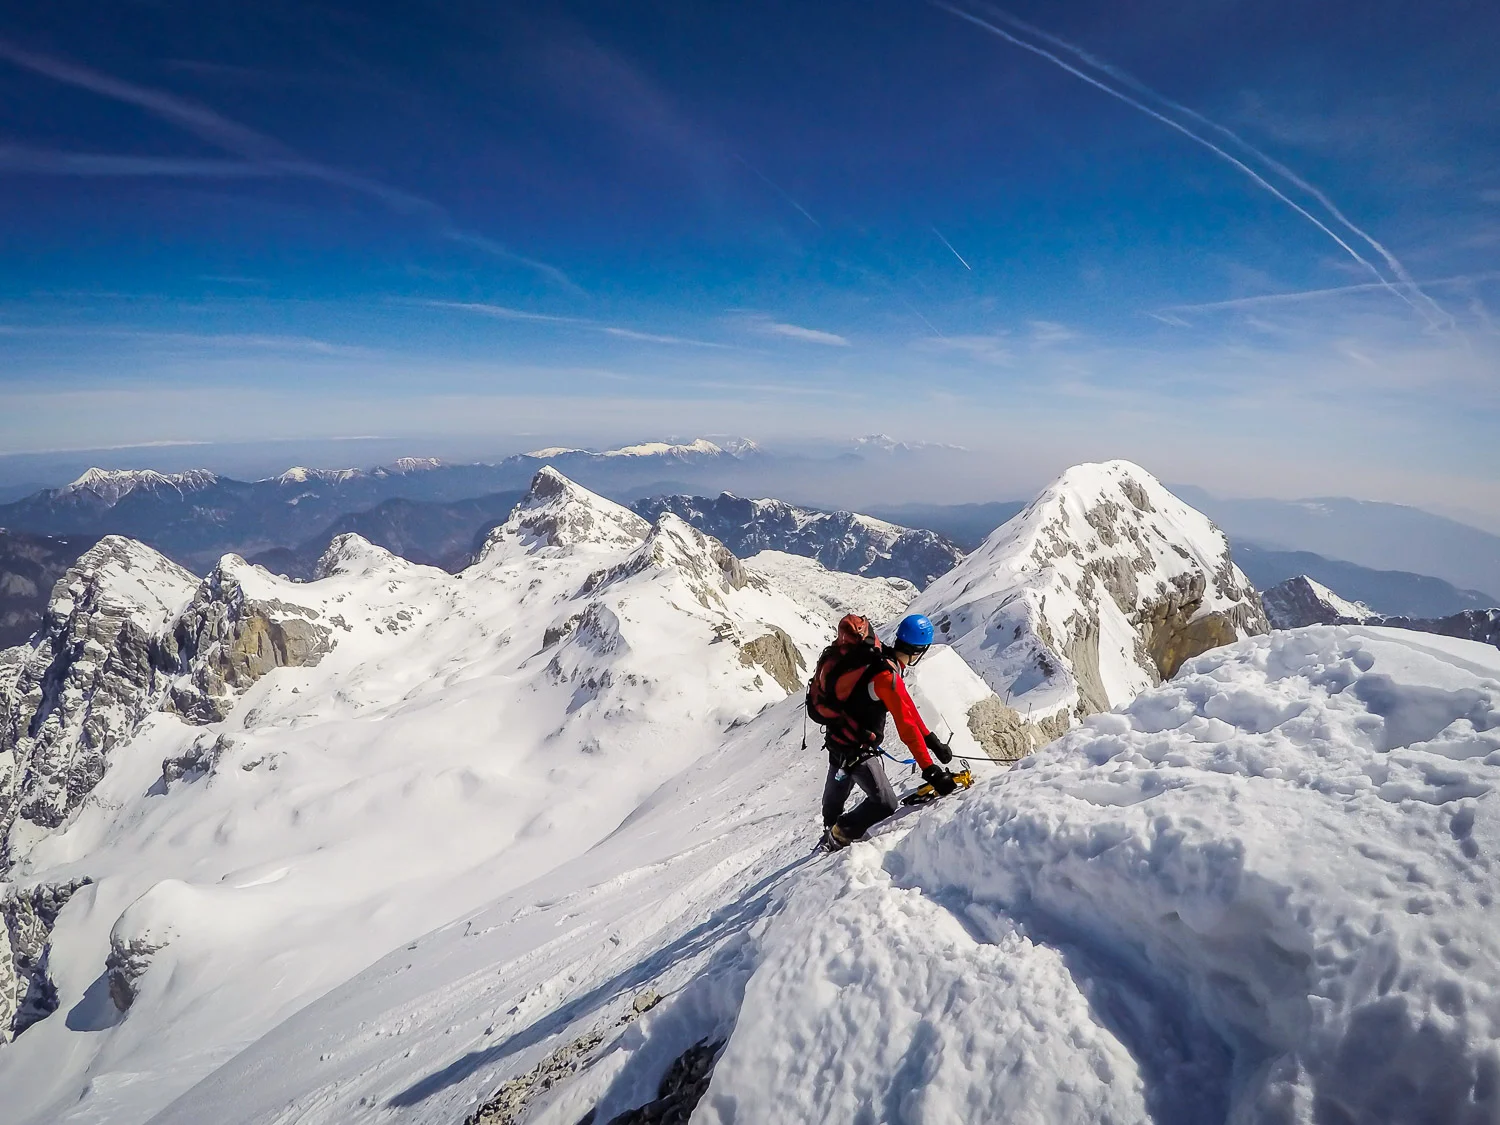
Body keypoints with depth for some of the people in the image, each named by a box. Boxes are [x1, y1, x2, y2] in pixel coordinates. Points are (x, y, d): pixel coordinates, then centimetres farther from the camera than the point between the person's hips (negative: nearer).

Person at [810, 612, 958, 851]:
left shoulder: (880, 658, -4)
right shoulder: (888, 677, -32)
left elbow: (906, 706, 6)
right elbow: (906, 727, -32)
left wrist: (931, 739, 10)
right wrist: (930, 770, -28)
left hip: (838, 736, 9)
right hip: (855, 749, -9)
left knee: (838, 789, 32)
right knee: (885, 804, -3)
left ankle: (831, 829, 58)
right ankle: (838, 836, 15)